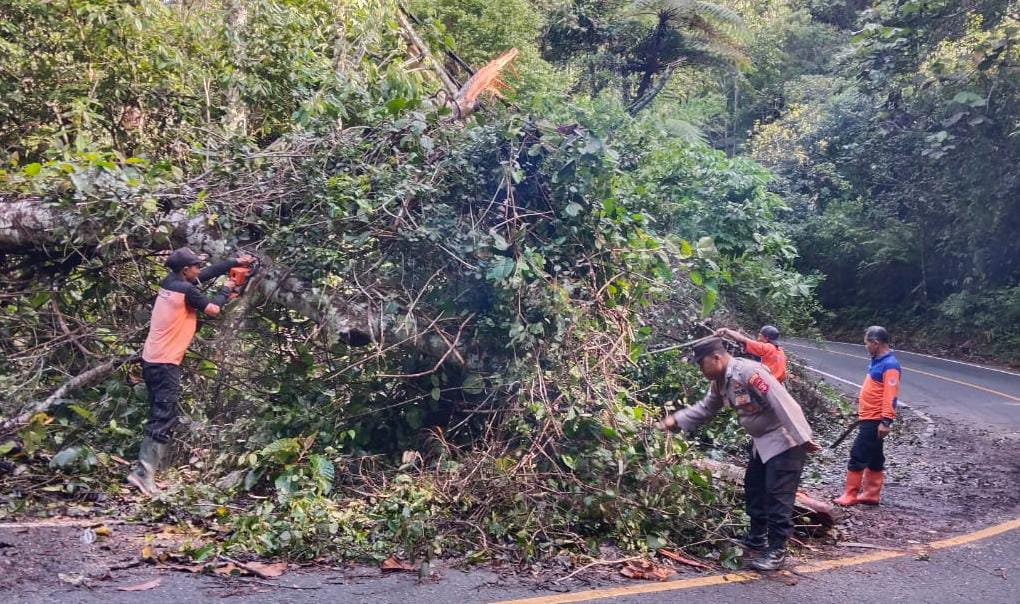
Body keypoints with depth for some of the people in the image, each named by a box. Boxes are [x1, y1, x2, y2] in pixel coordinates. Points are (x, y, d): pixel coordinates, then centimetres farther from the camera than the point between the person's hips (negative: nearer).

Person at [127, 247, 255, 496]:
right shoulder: (186, 290, -16)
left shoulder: (170, 282, 9)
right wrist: (225, 289, 10)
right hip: (165, 364, -9)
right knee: (163, 420, -8)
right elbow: (213, 309, -6)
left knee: (159, 415, 17)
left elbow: (207, 273, 18)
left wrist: (234, 262, 19)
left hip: (152, 360, 9)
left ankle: (152, 463, 22)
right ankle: (143, 473, -12)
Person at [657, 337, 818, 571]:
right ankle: (757, 537, 30)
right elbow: (705, 408, 16)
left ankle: (776, 550, 0)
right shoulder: (720, 382, 2)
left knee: (778, 495, -8)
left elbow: (782, 403, -29)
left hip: (785, 439, -10)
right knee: (753, 488, 16)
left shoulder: (748, 371, -28)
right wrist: (676, 420, 5)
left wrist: (801, 438, -27)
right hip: (763, 440, 10)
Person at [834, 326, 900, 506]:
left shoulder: (889, 365, -18)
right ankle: (871, 495, 21)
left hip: (875, 420, -10)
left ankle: (850, 495, -1)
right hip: (868, 418, 10)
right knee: (873, 458, 14)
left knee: (858, 456, -7)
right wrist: (861, 411, 24)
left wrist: (886, 421, -27)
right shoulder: (877, 361, 12)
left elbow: (890, 396, -23)